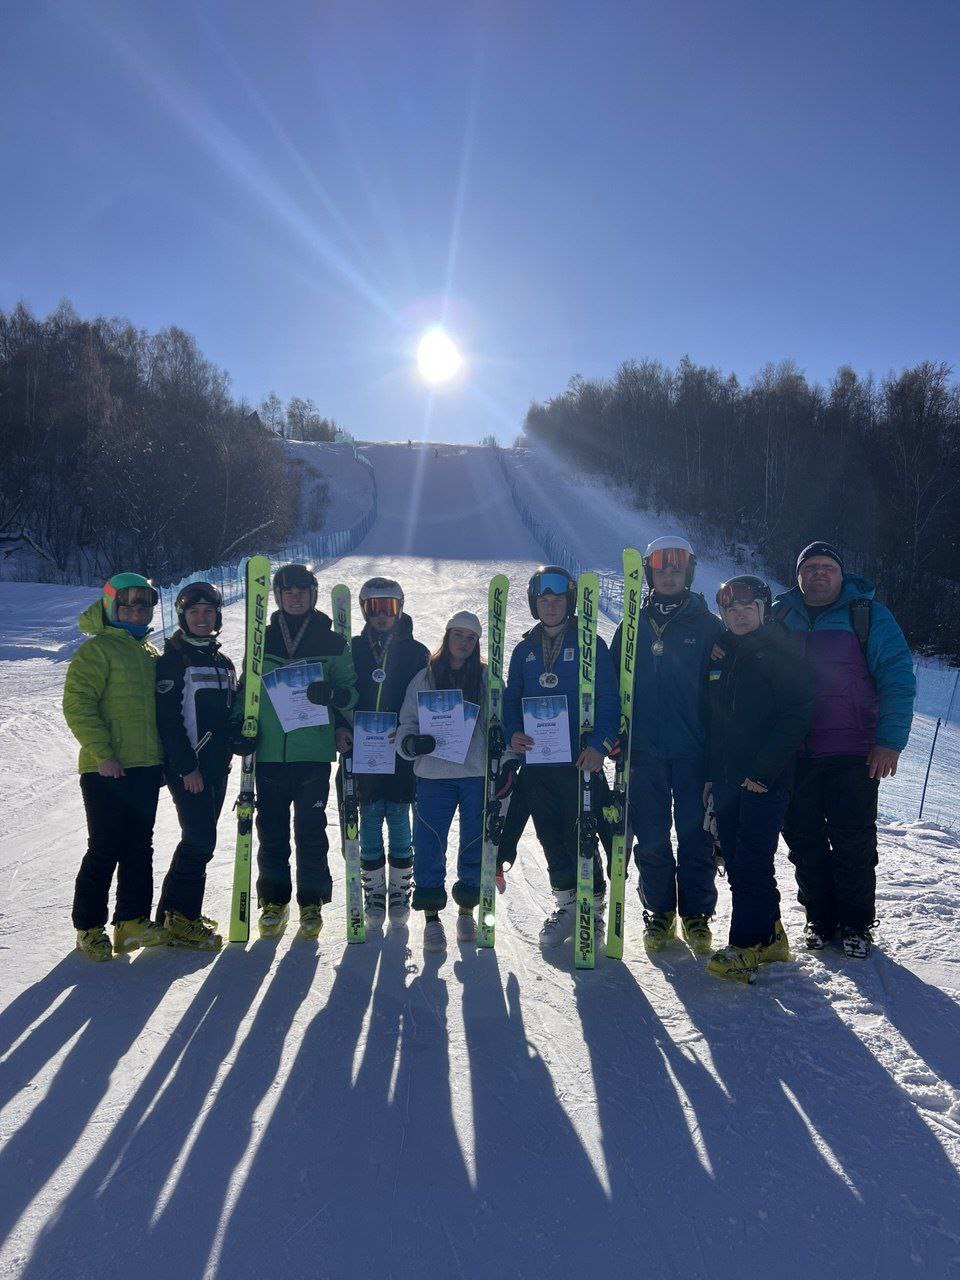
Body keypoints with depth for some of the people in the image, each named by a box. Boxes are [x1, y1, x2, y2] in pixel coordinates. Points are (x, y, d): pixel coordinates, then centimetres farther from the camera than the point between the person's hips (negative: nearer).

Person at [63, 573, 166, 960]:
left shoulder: (151, 653, 15)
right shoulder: (97, 649, -7)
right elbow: (77, 704, -14)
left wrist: (163, 758, 16)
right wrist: (102, 753, -21)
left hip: (145, 767, 7)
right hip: (107, 769, -7)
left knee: (140, 847, 10)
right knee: (105, 849, -1)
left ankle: (132, 922, 19)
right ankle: (89, 928, 14)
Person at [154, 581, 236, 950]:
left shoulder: (223, 662, 17)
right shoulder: (173, 660, -5)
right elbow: (169, 718, -12)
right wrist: (186, 766, -17)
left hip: (217, 765, 7)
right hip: (186, 766, -7)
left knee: (201, 838, 10)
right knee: (200, 839, -11)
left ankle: (181, 912, 21)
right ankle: (177, 919, -2)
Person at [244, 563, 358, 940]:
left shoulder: (332, 643, 5)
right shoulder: (262, 640, 10)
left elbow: (352, 692, 6)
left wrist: (333, 694, -16)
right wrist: (240, 724, 2)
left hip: (314, 751, -2)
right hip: (269, 751, 2)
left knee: (311, 828, 1)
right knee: (271, 830, 7)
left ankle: (311, 902, 14)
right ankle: (274, 900, 21)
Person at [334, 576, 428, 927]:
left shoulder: (415, 651, 3)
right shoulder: (353, 649, 6)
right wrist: (340, 726, -10)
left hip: (402, 753, -1)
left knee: (398, 819, 5)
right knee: (370, 819, 6)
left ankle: (400, 892, 19)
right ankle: (374, 893, 19)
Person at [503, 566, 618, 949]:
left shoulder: (590, 644, -1)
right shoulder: (525, 650, 12)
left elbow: (609, 701, -5)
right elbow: (511, 699, 14)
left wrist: (599, 745, -18)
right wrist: (512, 733, -5)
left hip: (580, 761, -4)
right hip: (535, 761, 4)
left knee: (579, 838, -1)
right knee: (551, 839, 12)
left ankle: (593, 909, 17)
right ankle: (566, 903, 28)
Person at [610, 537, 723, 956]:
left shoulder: (707, 626, 5)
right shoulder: (633, 625, 10)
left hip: (693, 748, -1)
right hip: (644, 749, 2)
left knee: (695, 834, 3)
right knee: (651, 837, 7)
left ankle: (697, 915, 18)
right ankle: (658, 914, 21)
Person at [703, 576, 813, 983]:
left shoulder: (780, 652, -5)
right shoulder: (720, 656, 14)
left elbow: (796, 716, -12)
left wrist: (764, 770, -16)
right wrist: (710, 772, 12)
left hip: (766, 780, -6)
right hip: (726, 779, 7)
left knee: (752, 862, -7)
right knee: (735, 862, 9)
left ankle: (747, 946, 1)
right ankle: (769, 936, 23)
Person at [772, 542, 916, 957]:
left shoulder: (869, 615, -1)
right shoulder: (779, 615, 9)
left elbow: (898, 678, -4)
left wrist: (890, 740, -13)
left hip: (853, 755, -3)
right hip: (792, 755, 3)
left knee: (853, 841, 4)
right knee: (803, 840, 9)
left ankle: (856, 923, 21)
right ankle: (818, 918, 25)